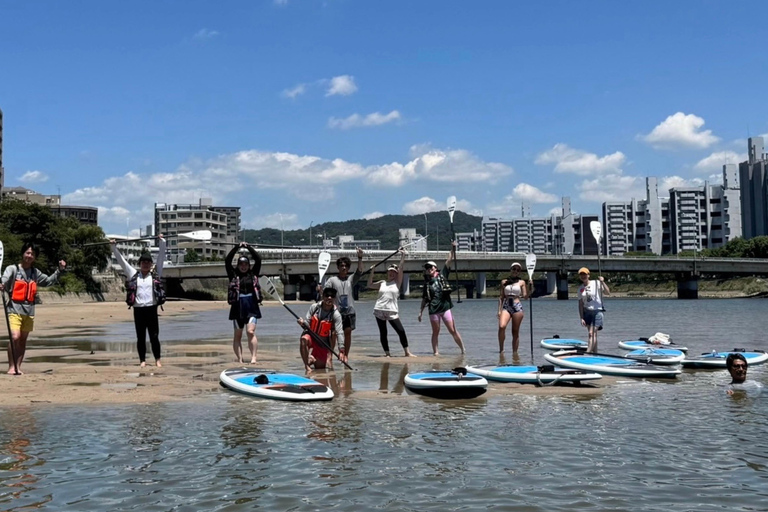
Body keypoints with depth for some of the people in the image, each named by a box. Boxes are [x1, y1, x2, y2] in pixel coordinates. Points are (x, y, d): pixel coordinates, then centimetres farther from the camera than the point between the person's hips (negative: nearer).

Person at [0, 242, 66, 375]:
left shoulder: (35, 273, 13)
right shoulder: (12, 269, -1)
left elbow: (49, 281, 25)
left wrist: (59, 270, 14)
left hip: (29, 311, 5)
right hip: (14, 308, -5)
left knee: (23, 339, 9)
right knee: (15, 337, -18)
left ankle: (18, 367, 16)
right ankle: (11, 367, -9)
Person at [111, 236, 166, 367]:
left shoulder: (155, 274, 8)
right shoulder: (133, 274, 9)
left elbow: (161, 256, 5)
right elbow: (121, 261, 11)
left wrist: (161, 241, 2)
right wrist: (114, 247, 9)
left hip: (151, 309, -1)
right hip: (138, 310, 1)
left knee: (154, 336, 2)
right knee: (140, 337, 6)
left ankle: (157, 359, 10)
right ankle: (142, 360, 14)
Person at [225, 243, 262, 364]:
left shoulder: (253, 274, 9)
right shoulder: (233, 275, 7)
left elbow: (258, 260, 3)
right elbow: (227, 261, -1)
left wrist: (248, 247, 2)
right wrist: (237, 247, -2)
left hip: (252, 307, -1)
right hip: (237, 307, 1)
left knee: (251, 332, -13)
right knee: (238, 335, 6)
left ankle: (253, 357, -19)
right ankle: (239, 358, 9)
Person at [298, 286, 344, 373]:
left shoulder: (336, 314, -17)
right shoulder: (314, 307, -10)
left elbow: (340, 333, -24)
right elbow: (308, 323, -6)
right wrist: (303, 323, -31)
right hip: (311, 335, 0)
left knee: (320, 368, 2)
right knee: (304, 339, -36)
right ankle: (307, 365, -20)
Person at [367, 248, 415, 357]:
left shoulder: (397, 282, 6)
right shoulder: (382, 283, 12)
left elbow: (401, 269, -3)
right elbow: (370, 285, 10)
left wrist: (403, 256, -7)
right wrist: (372, 272, 3)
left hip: (392, 312, -2)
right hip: (379, 311, 2)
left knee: (401, 331, -7)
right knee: (383, 333, 4)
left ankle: (407, 352, 1)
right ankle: (387, 353, 12)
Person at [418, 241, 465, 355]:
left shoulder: (442, 275, 6)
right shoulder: (427, 283, 11)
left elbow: (449, 261, -2)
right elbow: (425, 299, 17)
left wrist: (453, 248, -12)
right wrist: (421, 311, 13)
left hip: (445, 308, -2)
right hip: (433, 310, 2)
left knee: (453, 330, -1)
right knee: (435, 332, 5)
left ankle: (463, 350, 6)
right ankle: (435, 352, 10)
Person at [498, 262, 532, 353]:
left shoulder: (521, 282, 8)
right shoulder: (504, 282, 12)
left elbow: (525, 296, 0)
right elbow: (501, 297, 12)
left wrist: (530, 288, -15)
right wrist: (499, 310, 5)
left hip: (517, 306, 0)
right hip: (506, 306, 0)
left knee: (515, 332, 2)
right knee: (501, 326, -24)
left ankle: (514, 353, 9)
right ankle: (501, 349, -12)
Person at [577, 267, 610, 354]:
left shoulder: (596, 283, -5)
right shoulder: (580, 288, 8)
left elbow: (608, 293, -12)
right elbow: (580, 304, 7)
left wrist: (602, 282, -24)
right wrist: (581, 318, 1)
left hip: (597, 311, -5)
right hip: (587, 312, 5)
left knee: (592, 333, -14)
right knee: (593, 334, 10)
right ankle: (595, 354, 16)